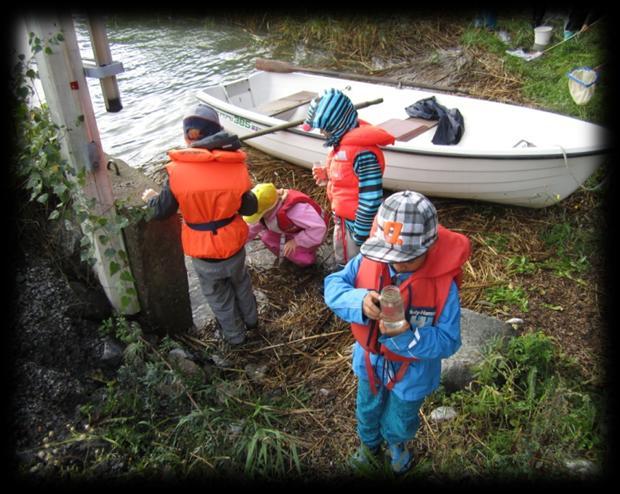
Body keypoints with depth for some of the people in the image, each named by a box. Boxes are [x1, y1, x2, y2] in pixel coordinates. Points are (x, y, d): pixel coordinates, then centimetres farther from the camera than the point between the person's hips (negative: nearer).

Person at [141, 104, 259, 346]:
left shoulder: (178, 171, -21)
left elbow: (162, 211, -9)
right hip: (233, 244, 2)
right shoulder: (236, 166, -16)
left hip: (203, 253, -2)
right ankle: (250, 319, 54)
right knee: (240, 282, 31)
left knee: (217, 294, 23)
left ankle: (234, 334, 43)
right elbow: (249, 208, -6)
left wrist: (151, 198, 13)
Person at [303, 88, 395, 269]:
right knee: (342, 263, 29)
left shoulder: (363, 152, -31)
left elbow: (371, 199, -29)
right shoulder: (344, 140, -1)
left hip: (357, 221, -9)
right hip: (342, 217, 10)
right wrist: (327, 175, -3)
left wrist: (360, 235, -21)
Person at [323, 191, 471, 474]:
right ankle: (369, 444, 69)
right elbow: (333, 285, -22)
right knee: (367, 413, 33)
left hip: (412, 372, -2)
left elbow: (448, 342, -27)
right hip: (370, 361, 3)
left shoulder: (443, 283, -32)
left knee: (397, 424, 29)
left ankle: (396, 444, 68)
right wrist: (359, 301, -43)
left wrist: (407, 336, -45)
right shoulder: (369, 259, -25)